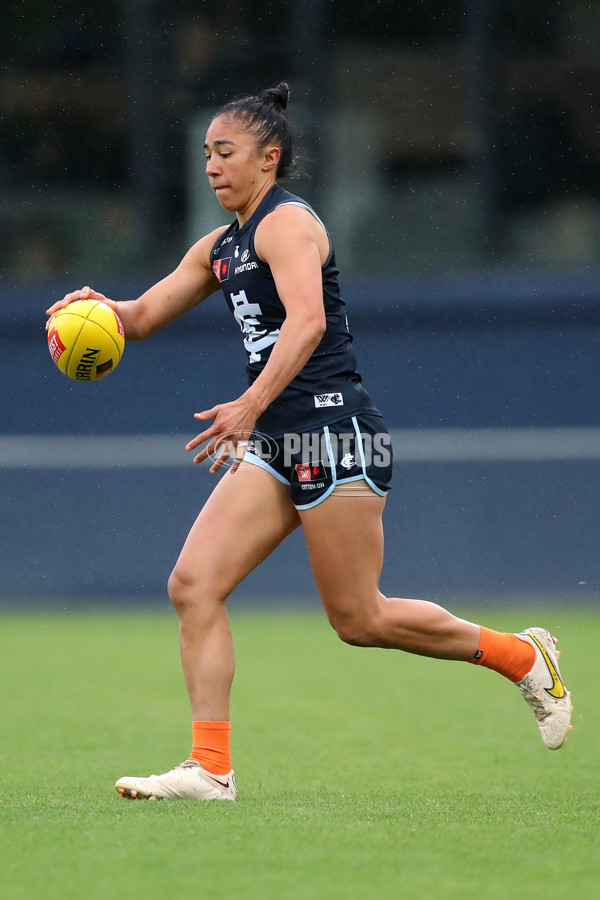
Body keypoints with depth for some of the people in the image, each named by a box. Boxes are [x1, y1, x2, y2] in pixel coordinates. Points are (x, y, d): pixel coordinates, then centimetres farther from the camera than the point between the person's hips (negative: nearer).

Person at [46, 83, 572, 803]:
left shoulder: (286, 223, -10)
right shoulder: (222, 246, 18)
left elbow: (308, 320, -26)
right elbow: (143, 316, 21)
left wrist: (251, 406, -38)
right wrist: (98, 307, -3)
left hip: (333, 428, -9)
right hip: (275, 445, 9)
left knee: (359, 619, -4)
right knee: (193, 584, -7)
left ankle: (521, 656, 16)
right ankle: (210, 768, -9)